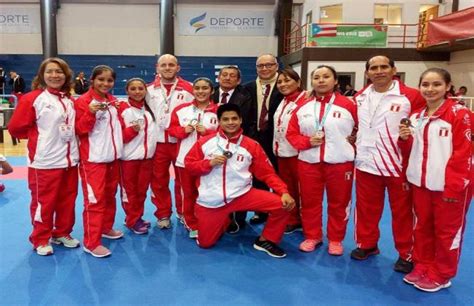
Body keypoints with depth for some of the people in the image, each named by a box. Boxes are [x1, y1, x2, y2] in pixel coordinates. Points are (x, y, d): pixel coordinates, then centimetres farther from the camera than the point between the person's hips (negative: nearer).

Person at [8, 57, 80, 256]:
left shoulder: (69, 101, 11)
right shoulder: (32, 98, -9)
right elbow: (15, 128, -8)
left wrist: (67, 136, 5)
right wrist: (41, 135, -2)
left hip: (69, 159, 6)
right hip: (45, 162, -6)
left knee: (67, 200, 13)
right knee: (44, 202, 5)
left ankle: (62, 233, 31)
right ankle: (41, 240, 22)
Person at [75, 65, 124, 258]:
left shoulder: (113, 101, 12)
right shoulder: (83, 101, -10)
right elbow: (80, 130, -14)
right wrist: (90, 113, -28)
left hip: (113, 156, 7)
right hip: (93, 159, -7)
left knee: (110, 195, 18)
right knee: (95, 199, -7)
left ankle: (106, 228, 35)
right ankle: (91, 243, 0)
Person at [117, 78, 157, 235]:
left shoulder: (149, 108, 9)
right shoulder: (122, 109, -9)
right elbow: (118, 135, -11)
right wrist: (132, 130, -26)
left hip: (147, 156, 5)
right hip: (129, 157, -5)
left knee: (142, 189, 13)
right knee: (130, 190, 7)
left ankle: (138, 217, 27)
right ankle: (132, 221, 17)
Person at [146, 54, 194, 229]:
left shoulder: (188, 89, 0)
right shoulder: (149, 90, 7)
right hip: (157, 143, 2)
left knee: (183, 180, 9)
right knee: (158, 180, 8)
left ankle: (183, 213, 26)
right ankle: (163, 214, 23)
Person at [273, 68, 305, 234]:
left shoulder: (306, 101, -14)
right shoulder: (283, 102, 14)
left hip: (298, 153, -8)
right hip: (282, 152, 8)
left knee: (302, 189, 2)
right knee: (287, 188, 15)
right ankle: (292, 220, 28)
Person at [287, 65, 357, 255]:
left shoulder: (348, 105, -3)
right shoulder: (302, 107, 6)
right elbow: (291, 133, 7)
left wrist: (352, 145, -6)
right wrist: (307, 142, -9)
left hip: (340, 163, -2)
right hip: (308, 162, 2)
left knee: (338, 203, 8)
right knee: (309, 202, 11)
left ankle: (335, 240, 25)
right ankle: (312, 236, 28)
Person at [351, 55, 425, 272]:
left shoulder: (411, 96, -8)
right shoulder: (359, 98, 8)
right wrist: (354, 143, 10)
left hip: (399, 166, -4)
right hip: (366, 165, 4)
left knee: (402, 212, 10)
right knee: (366, 208, 15)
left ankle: (407, 254, 26)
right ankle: (366, 244, 34)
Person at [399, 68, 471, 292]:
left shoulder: (459, 114, -12)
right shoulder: (416, 117, 7)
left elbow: (463, 154, -14)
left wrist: (454, 186, -16)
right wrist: (404, 139, -6)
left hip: (450, 186, -6)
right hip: (421, 184, 6)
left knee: (447, 232, 9)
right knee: (422, 228, 17)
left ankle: (441, 275, 24)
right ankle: (422, 267, 33)